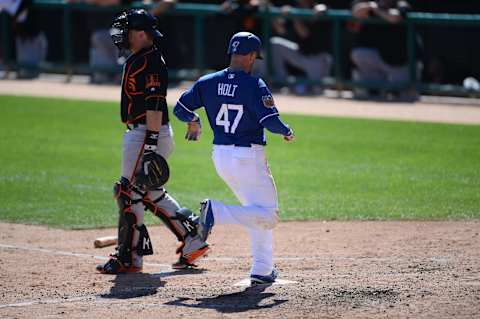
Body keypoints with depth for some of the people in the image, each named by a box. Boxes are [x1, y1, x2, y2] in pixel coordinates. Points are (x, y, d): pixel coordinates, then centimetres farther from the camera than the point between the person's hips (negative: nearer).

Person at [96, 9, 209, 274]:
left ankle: (129, 258, -2)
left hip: (148, 134, -11)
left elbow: (155, 105, -22)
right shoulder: (137, 60, 16)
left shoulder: (150, 62, -16)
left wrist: (150, 146, -27)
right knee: (151, 192, 15)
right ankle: (192, 241, 19)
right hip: (137, 133, 11)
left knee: (129, 192, -7)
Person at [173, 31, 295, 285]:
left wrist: (194, 121, 25)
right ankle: (216, 211, -21)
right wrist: (287, 132, 1)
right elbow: (271, 121, -20)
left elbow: (180, 109, 4)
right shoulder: (254, 85, -14)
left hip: (220, 156, 7)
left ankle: (262, 269, 16)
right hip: (249, 157, -7)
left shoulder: (208, 82, 2)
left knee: (258, 213, 20)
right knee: (268, 215, -3)